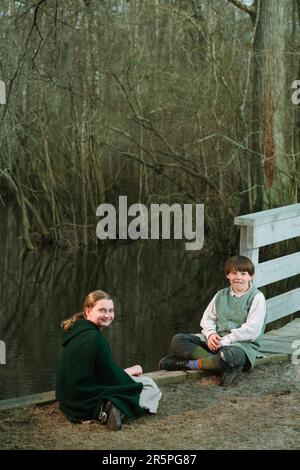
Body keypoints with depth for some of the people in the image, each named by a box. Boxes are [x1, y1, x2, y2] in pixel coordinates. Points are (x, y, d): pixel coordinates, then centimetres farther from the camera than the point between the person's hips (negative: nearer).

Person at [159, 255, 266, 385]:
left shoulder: (257, 297, -4)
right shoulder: (221, 295, 15)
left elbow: (252, 331, -13)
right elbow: (207, 318, 14)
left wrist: (225, 340, -17)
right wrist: (211, 334, -10)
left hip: (243, 344, -6)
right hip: (215, 341, 6)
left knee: (227, 355, -44)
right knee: (177, 341, -14)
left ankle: (187, 364, -23)